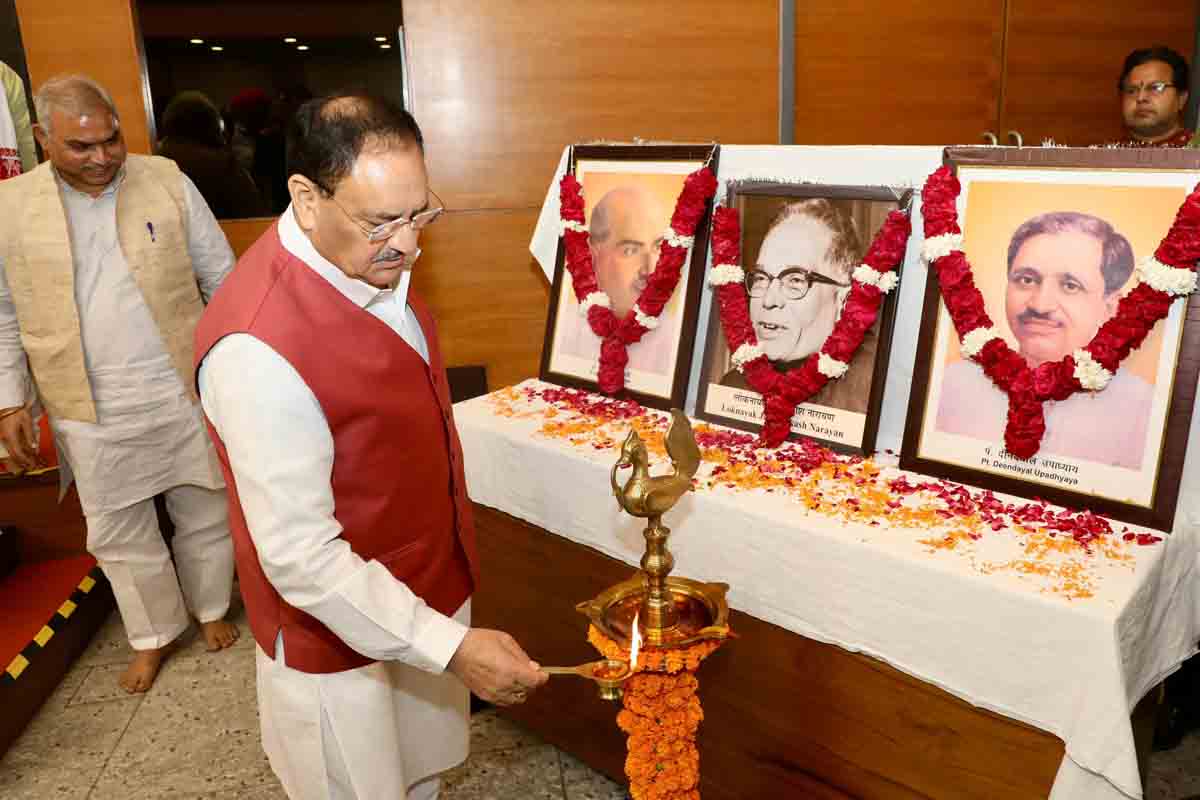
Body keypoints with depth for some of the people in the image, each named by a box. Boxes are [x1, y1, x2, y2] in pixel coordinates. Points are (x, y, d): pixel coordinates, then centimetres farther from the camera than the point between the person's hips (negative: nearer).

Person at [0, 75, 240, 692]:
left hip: (186, 391, 0)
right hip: (93, 411, 1)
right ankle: (152, 635, 34)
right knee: (118, 534, 13)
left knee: (205, 515, 14)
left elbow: (221, 277, 2)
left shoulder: (167, 182, -4)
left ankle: (211, 608, 39)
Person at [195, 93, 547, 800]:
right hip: (344, 635, -7)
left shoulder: (375, 259, -5)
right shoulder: (257, 347, -33)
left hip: (428, 588, 7)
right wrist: (451, 647, -29)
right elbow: (300, 556, -29)